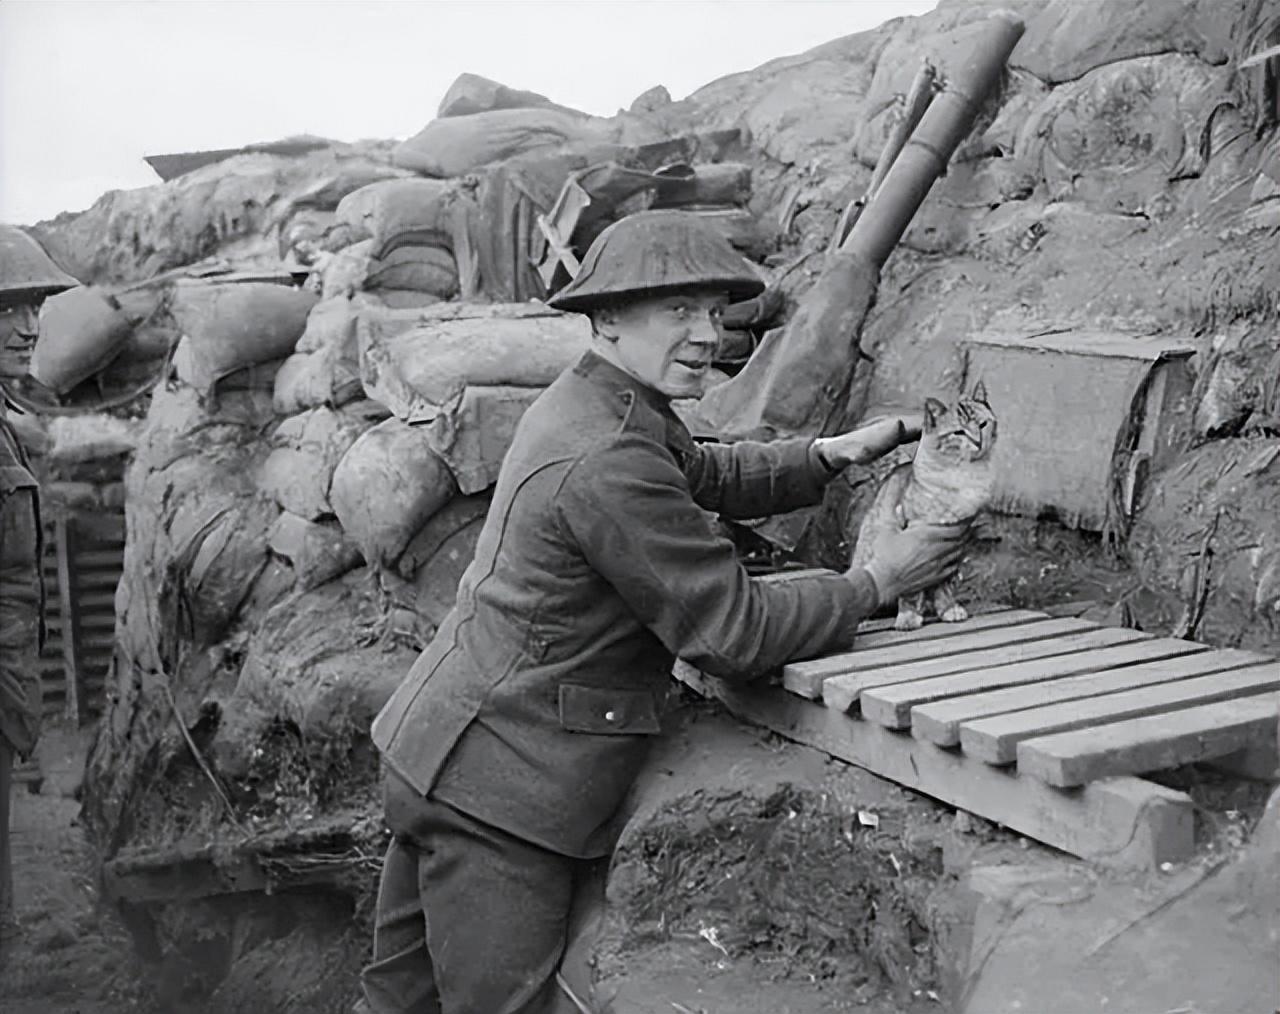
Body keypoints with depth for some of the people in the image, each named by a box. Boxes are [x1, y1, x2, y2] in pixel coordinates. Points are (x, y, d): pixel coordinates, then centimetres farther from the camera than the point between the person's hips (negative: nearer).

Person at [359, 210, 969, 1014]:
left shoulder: (586, 404, 7)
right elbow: (735, 631, -21)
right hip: (501, 786, -10)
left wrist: (835, 454, 10)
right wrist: (878, 583, -10)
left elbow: (706, 475, 23)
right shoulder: (608, 462, -25)